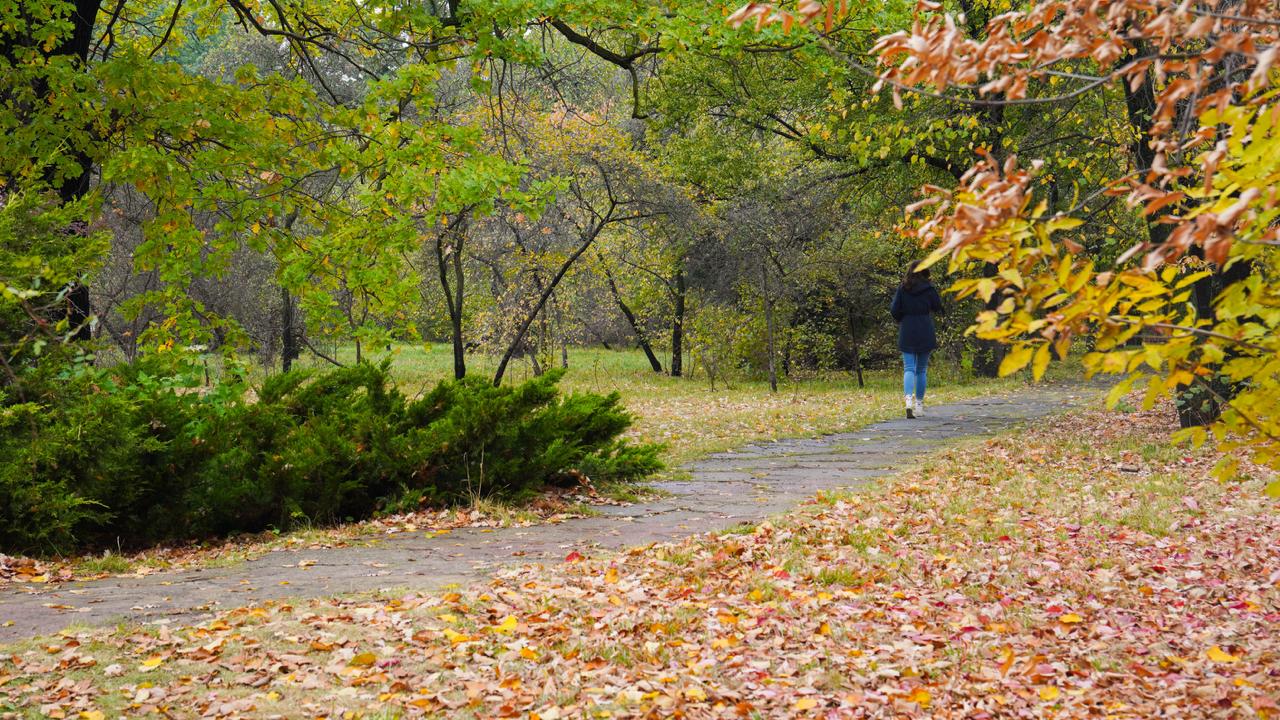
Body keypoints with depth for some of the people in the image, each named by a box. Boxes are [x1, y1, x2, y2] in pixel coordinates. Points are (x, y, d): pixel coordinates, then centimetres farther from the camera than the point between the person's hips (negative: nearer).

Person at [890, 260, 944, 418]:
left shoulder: (902, 288, -1)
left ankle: (908, 399, -25)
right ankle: (919, 404, 14)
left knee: (909, 368, -2)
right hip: (925, 334, 0)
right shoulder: (928, 288, -4)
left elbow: (894, 310, -4)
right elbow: (938, 307, 4)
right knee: (921, 370, 12)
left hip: (907, 334, 0)